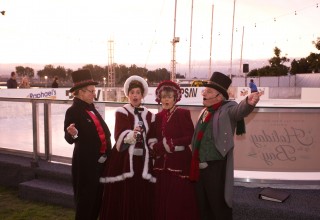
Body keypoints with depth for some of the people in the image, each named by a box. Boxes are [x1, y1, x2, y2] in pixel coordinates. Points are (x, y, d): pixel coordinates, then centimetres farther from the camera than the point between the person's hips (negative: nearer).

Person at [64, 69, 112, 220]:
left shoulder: (92, 109, 11)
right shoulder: (73, 111, -13)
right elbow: (69, 139, -17)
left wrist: (107, 153, 16)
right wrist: (72, 134, -39)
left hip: (101, 160, 8)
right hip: (86, 162, -8)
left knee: (98, 196, 19)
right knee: (86, 198, 5)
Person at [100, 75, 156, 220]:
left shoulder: (148, 115, 13)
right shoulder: (122, 112, -1)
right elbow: (119, 136, -16)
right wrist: (132, 134, -34)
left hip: (143, 161, 4)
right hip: (124, 161, -4)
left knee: (143, 200, 6)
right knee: (123, 200, -3)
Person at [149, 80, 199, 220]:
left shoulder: (183, 114, -5)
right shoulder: (158, 116, 12)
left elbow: (190, 138, -13)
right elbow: (153, 137, 15)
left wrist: (169, 143, -17)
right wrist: (156, 146, -7)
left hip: (180, 163, -5)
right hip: (162, 164, 5)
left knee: (179, 200, 0)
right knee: (162, 199, 11)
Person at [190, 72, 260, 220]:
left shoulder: (227, 109, -11)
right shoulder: (204, 111, 11)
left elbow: (239, 110, -34)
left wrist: (248, 103, -56)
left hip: (216, 168, -7)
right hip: (199, 168, 7)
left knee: (219, 207, 5)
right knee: (203, 207, 19)